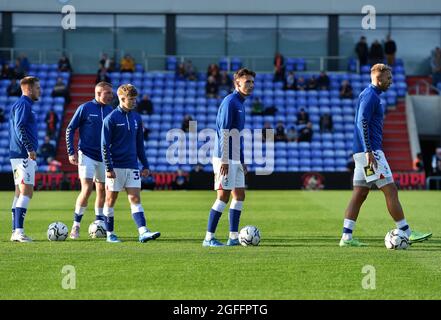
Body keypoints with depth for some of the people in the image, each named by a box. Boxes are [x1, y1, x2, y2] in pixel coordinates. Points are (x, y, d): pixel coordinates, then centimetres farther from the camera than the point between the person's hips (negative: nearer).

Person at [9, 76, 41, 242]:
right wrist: (30, 149, -23)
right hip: (24, 155, -10)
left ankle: (16, 232, 10)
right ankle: (19, 231, -18)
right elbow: (19, 128, -20)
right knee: (26, 191, -13)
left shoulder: (23, 104, 21)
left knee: (20, 193, 10)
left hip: (21, 155, 10)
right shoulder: (23, 104, -10)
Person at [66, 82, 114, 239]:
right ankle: (76, 226, -4)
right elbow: (70, 129, -2)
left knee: (102, 191, 9)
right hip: (86, 155, -5)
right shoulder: (85, 108, -6)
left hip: (104, 157, 5)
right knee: (87, 189, -14)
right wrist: (71, 152, -7)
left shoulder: (110, 111, 7)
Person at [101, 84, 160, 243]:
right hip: (115, 167, -4)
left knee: (135, 199, -4)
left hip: (132, 167, 5)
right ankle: (110, 234, 14)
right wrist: (109, 168, -14)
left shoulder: (136, 118, 11)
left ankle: (143, 232, -15)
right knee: (111, 199, 4)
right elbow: (105, 146, -8)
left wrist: (145, 165, 14)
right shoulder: (111, 119, -7)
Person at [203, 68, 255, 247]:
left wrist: (242, 161, 22)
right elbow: (224, 133, -18)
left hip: (235, 160, 10)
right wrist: (224, 161, -21)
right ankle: (209, 238, -3)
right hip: (226, 158, -9)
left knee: (239, 195, 8)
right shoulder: (230, 102, -13)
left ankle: (233, 237, 11)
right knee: (223, 196, -8)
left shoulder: (240, 104, 17)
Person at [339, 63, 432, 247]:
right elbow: (362, 122, -21)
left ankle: (346, 237, 3)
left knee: (360, 194, 6)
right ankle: (407, 233, -6)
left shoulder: (371, 95, 21)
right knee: (390, 190, -8)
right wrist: (369, 151, -25)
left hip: (366, 151, 10)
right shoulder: (370, 95, -11)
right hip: (369, 150, -10)